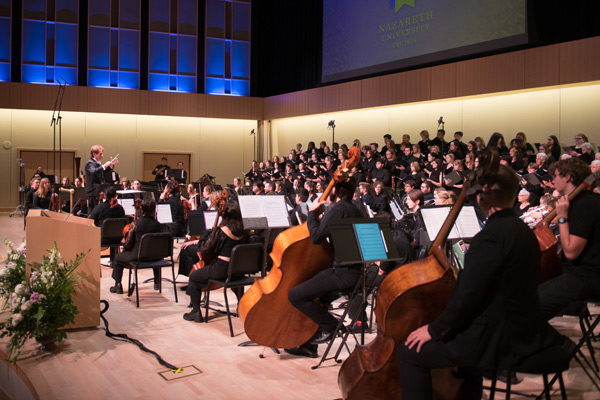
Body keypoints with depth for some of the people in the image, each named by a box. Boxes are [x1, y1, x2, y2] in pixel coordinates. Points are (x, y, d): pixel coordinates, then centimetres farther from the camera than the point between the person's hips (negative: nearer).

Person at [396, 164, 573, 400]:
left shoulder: (492, 235, -23)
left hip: (502, 340, -10)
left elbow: (467, 295, -24)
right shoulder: (522, 230, 8)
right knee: (462, 334, 37)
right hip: (525, 330, 10)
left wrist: (434, 329, -11)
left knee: (409, 353, -7)